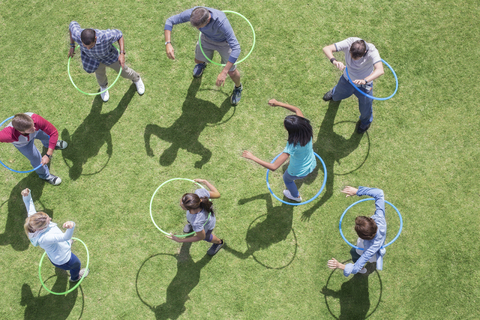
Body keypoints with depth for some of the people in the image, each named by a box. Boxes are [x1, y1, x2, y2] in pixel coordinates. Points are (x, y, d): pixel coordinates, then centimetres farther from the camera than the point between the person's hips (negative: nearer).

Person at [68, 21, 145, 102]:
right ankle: (103, 86, 63)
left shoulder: (105, 36, -47)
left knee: (123, 71, 22)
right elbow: (73, 24, -15)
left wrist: (122, 54, -32)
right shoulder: (77, 35, -39)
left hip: (108, 54, -1)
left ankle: (136, 79, 57)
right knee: (100, 73, 26)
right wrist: (72, 46, -7)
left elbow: (119, 34, -24)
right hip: (91, 56, 1)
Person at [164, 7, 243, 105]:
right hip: (207, 38, 4)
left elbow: (236, 48, -49)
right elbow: (170, 21, -23)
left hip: (224, 41, -3)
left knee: (232, 72, 4)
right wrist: (168, 43, -39)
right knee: (198, 60, 23)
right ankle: (202, 64, 64)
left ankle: (238, 87, 40)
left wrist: (224, 73, -54)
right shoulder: (192, 13, -37)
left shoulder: (222, 22, -49)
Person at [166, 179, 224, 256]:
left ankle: (219, 242, 69)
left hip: (206, 226, -3)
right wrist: (204, 181, -11)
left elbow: (201, 237, -28)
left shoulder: (197, 223, -52)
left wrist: (180, 240, -24)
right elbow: (217, 194, -23)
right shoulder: (199, 192, -44)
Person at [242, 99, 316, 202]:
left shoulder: (292, 146, -45)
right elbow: (297, 109, -10)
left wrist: (252, 157, -40)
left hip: (298, 172, -5)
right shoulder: (305, 127, -29)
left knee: (287, 179, 31)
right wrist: (278, 103, -18)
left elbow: (273, 167, -45)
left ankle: (296, 196, 63)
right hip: (311, 165, 6)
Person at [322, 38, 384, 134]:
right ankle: (334, 92, 73)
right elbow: (326, 49, -37)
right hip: (346, 80, 3)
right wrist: (334, 61, -57)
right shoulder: (349, 43, -33)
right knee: (336, 96, 32)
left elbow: (380, 70, -53)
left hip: (364, 86, -3)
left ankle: (365, 121, 56)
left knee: (365, 109, 18)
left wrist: (364, 81, -69)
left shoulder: (372, 51, -39)